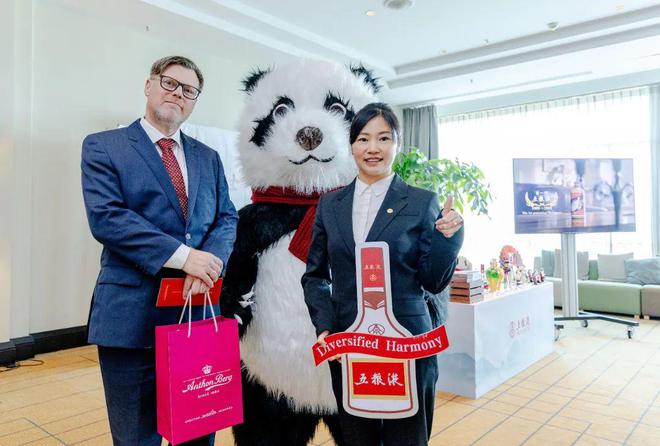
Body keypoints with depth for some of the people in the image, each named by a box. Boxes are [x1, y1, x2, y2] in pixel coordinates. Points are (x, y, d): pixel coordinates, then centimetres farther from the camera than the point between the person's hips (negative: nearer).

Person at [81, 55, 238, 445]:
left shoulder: (208, 157, 15)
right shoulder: (103, 147, 1)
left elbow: (227, 218, 8)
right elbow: (105, 217, -13)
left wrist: (211, 261, -13)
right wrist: (183, 256, -20)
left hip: (200, 312, 4)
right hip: (133, 314, -3)